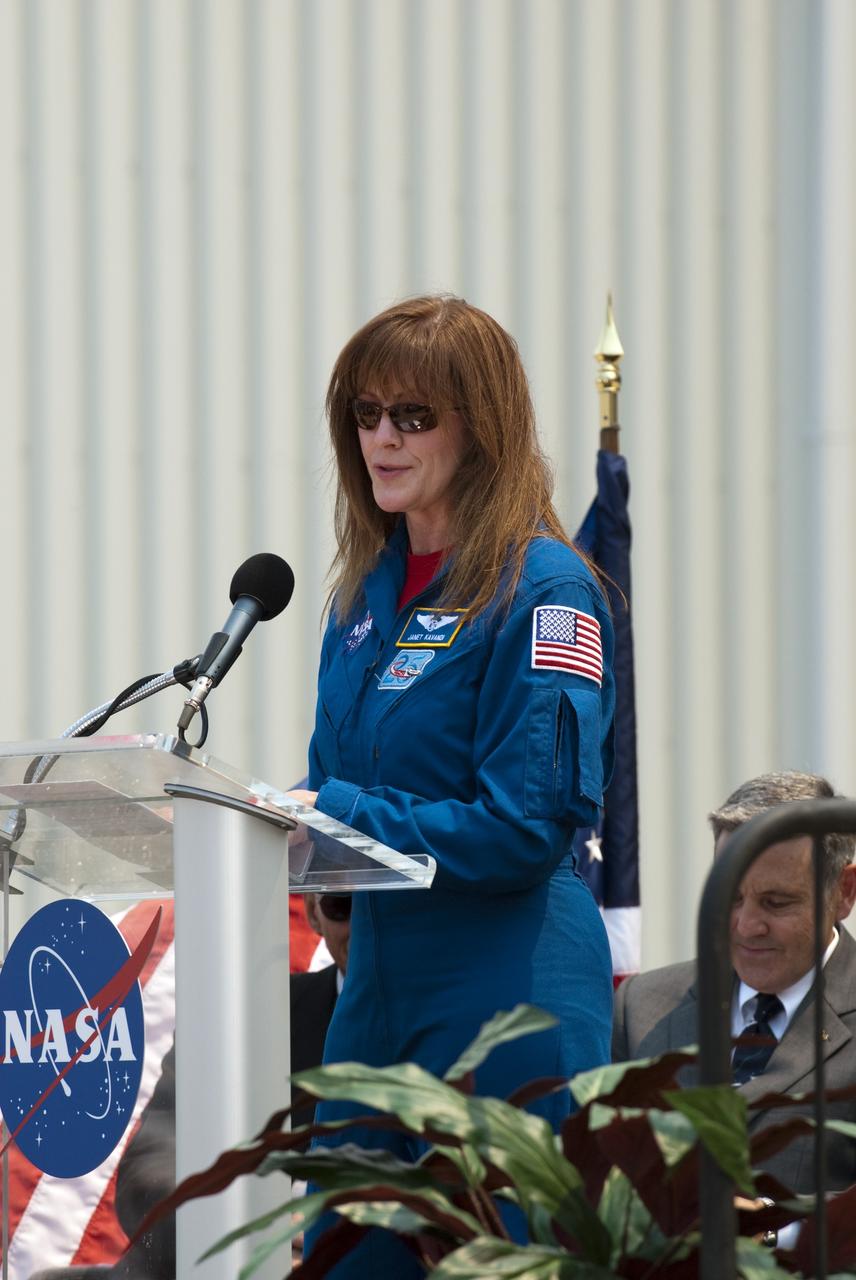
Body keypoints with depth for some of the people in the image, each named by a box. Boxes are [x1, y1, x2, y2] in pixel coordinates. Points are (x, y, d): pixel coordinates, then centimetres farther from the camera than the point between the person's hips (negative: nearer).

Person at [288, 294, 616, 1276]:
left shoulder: (544, 592, -12)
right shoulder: (371, 589, 13)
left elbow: (530, 827, -17)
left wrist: (339, 821, -18)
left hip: (507, 999, -8)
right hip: (380, 985, 8)